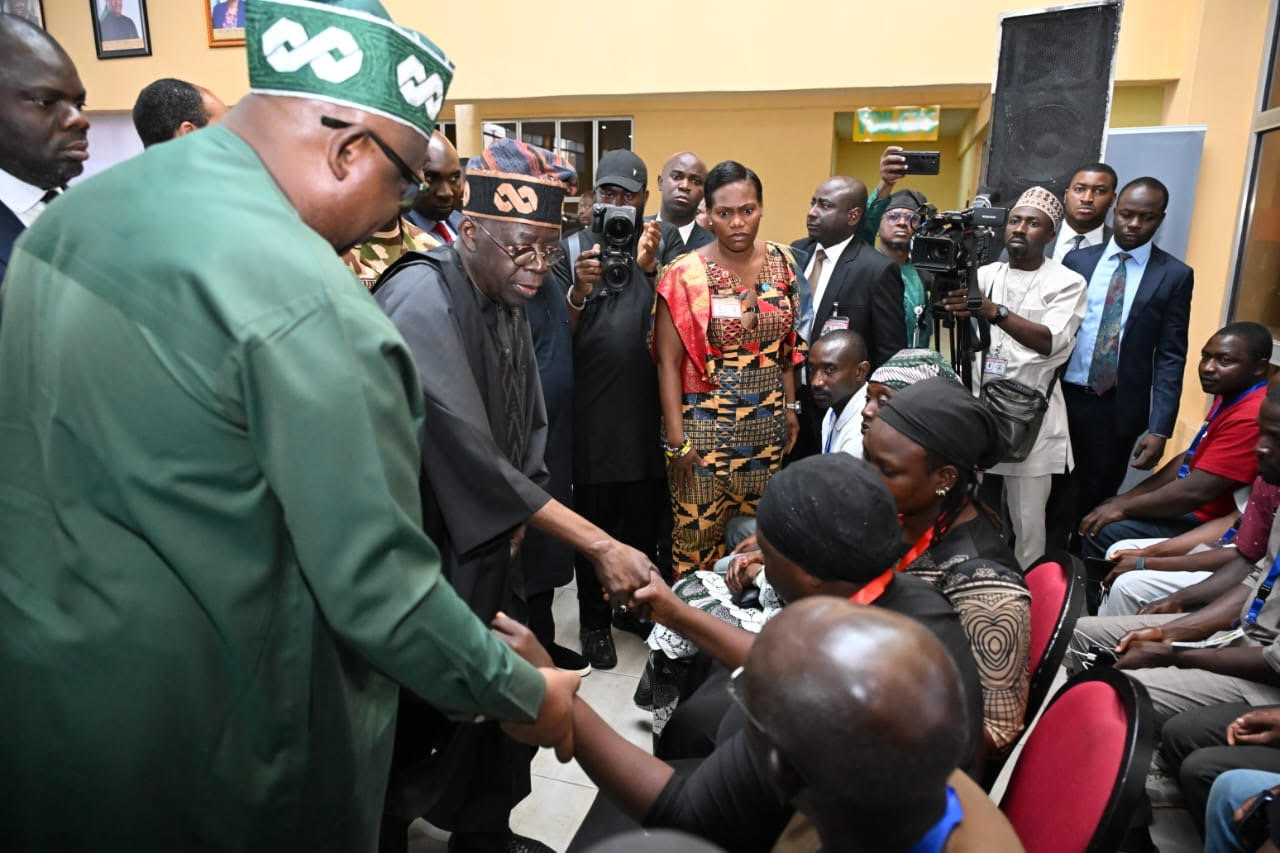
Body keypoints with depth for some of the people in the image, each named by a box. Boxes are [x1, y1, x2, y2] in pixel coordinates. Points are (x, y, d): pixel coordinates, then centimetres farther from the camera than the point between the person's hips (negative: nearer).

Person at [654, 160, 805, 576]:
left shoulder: (780, 262, 3)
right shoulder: (686, 275, -11)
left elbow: (787, 344, 12)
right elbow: (668, 361, -10)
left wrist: (791, 408, 10)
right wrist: (676, 439, -12)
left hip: (767, 424, 4)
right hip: (705, 426, -4)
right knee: (697, 538, 5)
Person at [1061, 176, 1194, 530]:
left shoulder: (1175, 275, 0)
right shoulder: (1077, 260, 4)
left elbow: (1170, 357, -4)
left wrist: (1160, 429, -10)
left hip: (1119, 408, -1)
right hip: (1064, 396, 1)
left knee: (1097, 496, 9)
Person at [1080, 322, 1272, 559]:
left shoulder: (1251, 416, -25)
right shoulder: (1231, 397, 9)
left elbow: (1195, 492, -28)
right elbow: (1190, 459, 15)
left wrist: (1124, 507, -17)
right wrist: (1126, 498, 7)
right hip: (1194, 508, 10)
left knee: (1104, 532, -18)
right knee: (1101, 515, 13)